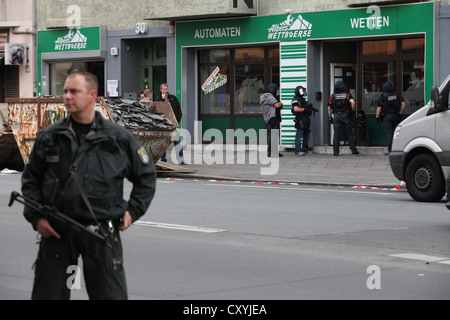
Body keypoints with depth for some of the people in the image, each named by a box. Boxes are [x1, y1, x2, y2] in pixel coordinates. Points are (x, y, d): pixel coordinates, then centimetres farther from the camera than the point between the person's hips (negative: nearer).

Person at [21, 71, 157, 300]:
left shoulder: (119, 138, 3)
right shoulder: (48, 138, 6)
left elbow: (146, 176, 15)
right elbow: (30, 179, 13)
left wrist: (133, 211, 7)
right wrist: (36, 217, 1)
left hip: (102, 232, -1)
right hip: (56, 232, 1)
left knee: (111, 294, 0)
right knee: (47, 294, 5)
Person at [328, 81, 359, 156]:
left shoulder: (332, 96, 7)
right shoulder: (347, 95, -1)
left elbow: (329, 108, 7)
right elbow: (353, 102, -18)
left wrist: (330, 118, 14)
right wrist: (352, 110, -3)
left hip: (336, 116, 1)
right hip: (345, 115, -1)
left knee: (336, 134, 2)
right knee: (349, 134, 7)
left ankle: (336, 152, -1)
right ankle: (354, 150, 10)